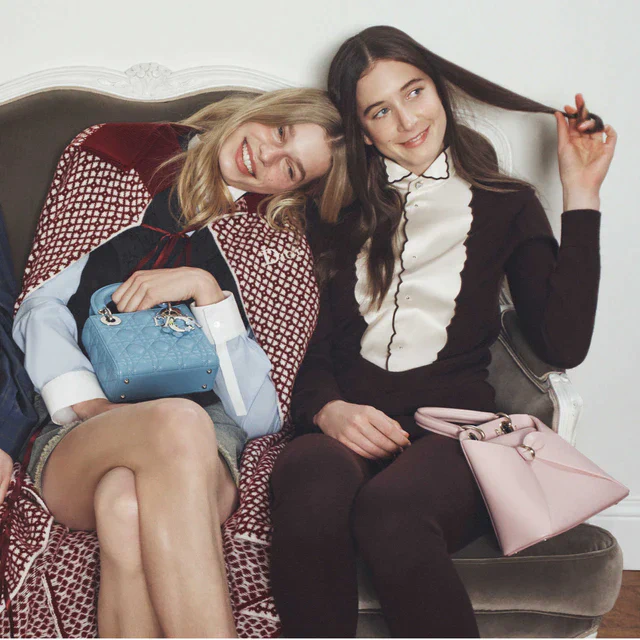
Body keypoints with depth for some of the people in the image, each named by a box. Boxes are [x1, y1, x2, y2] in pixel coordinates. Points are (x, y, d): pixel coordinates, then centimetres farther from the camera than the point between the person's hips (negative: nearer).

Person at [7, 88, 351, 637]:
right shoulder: (117, 174, 14)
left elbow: (259, 416, 0)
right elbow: (42, 305, 10)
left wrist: (206, 288, -7)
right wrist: (81, 398, -7)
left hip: (203, 453, 0)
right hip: (78, 439, 1)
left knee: (128, 505, -37)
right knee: (178, 422, -36)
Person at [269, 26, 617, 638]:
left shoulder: (506, 205, 17)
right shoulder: (342, 213, 22)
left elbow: (563, 344, 2)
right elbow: (310, 346, 12)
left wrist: (580, 197, 3)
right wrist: (326, 409, -10)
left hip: (454, 426, -1)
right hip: (348, 425, 2)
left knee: (390, 509, -37)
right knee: (309, 481, -36)